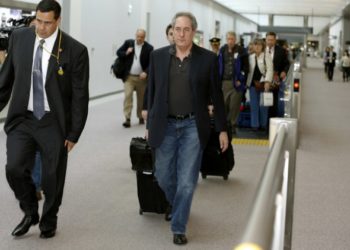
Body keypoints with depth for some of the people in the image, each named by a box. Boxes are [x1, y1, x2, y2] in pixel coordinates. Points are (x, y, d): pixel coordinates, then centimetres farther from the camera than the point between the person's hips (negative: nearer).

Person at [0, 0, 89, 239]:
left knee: (53, 177, 6)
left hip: (53, 123, -2)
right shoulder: (19, 37, -1)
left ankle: (49, 221, 33)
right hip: (22, 119, 3)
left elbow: (80, 96, -8)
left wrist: (74, 133, -7)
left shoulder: (75, 50, -12)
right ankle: (30, 213, 22)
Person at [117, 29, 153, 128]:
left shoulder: (149, 48, -4)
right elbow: (118, 53, 7)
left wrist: (146, 72, -21)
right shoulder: (128, 43, 2)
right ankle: (127, 119, -9)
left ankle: (141, 117, 28)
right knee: (128, 96, -11)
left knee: (141, 98, 11)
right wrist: (126, 53, -14)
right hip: (129, 76, 0)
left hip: (141, 77, 0)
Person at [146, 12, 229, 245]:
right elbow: (152, 92, 7)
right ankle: (178, 208, 40)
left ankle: (178, 227, 14)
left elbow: (216, 95, 1)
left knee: (187, 181, -2)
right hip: (165, 126, 2)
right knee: (164, 176, 11)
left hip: (193, 126, -2)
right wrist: (150, 125, 7)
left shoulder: (208, 58, -4)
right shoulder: (158, 56, 1)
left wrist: (222, 129, 1)